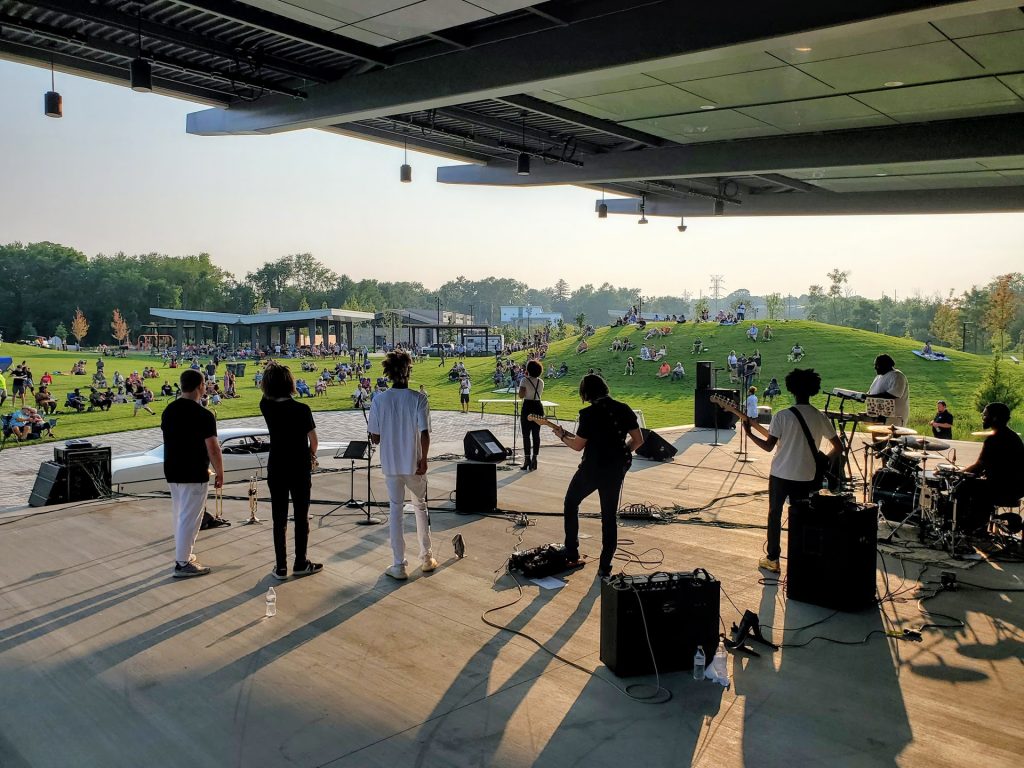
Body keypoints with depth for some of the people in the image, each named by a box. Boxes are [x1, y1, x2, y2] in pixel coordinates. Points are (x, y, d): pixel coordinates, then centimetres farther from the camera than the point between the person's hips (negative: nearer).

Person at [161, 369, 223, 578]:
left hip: (172, 472, 8)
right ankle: (183, 564, 4)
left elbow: (169, 440, 14)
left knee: (180, 516, 19)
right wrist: (220, 473, -5)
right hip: (194, 475, -8)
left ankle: (183, 554, 28)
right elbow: (213, 448, -16)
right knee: (189, 518, -1)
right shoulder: (203, 415, -17)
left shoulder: (168, 410, 6)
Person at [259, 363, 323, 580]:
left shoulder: (267, 407, -6)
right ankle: (300, 563, 18)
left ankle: (281, 567, 12)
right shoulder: (302, 409, -14)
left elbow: (266, 394, 19)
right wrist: (312, 455, 13)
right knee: (301, 516, 9)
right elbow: (313, 439, -6)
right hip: (300, 469, -2)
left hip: (276, 469, 3)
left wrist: (270, 373, 15)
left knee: (279, 518, 8)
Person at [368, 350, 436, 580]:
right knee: (420, 506, 19)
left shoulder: (379, 400, -7)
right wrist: (424, 459, -5)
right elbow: (424, 434, -17)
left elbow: (374, 438, -4)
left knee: (395, 510, 10)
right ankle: (426, 558, 24)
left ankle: (399, 565, 11)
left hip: (390, 464, 1)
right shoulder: (418, 398, -12)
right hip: (414, 463, -1)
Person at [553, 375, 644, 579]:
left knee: (571, 503, 20)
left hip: (593, 467, -4)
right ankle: (605, 567, 14)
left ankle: (572, 556, 19)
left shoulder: (589, 413, -14)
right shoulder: (623, 409, 1)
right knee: (609, 516, 15)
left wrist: (562, 436, 9)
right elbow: (639, 440, 4)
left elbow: (578, 445, -8)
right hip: (617, 469, 4)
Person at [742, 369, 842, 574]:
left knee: (775, 514, 14)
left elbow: (768, 446, -12)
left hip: (781, 474, -2)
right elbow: (838, 447, 2)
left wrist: (748, 433, 0)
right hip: (806, 477, 2)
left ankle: (773, 559, 17)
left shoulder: (782, 416, -13)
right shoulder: (820, 418, -3)